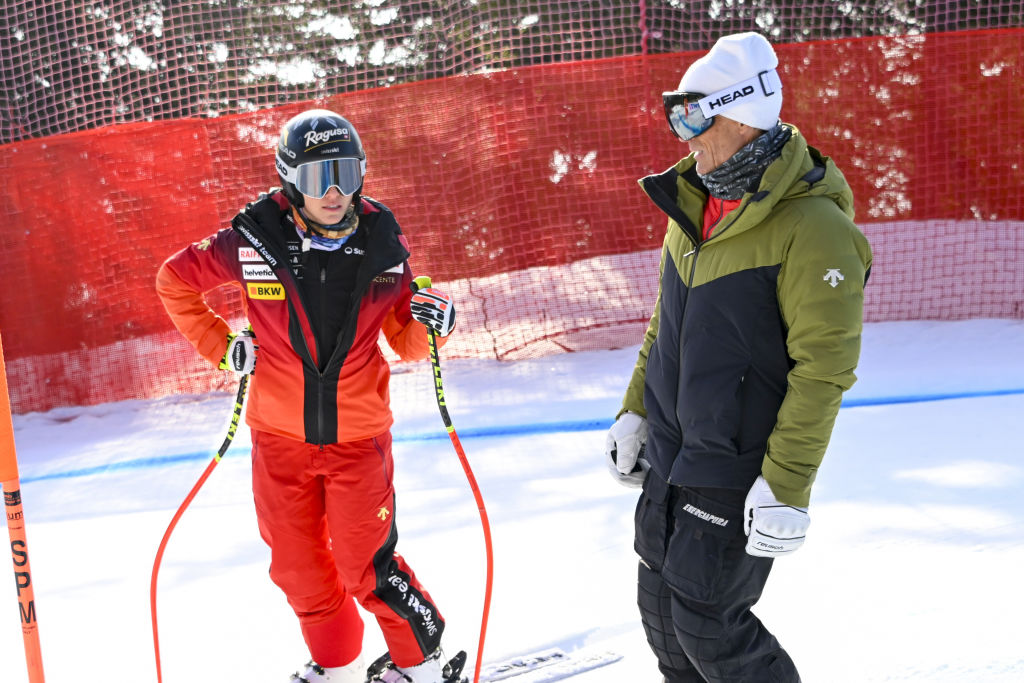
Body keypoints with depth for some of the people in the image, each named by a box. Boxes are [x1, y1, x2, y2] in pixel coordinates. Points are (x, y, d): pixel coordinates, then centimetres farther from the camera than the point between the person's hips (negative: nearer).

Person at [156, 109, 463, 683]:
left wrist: (432, 323, -18)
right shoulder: (253, 243, -11)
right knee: (298, 565, 14)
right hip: (280, 433, 2)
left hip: (359, 433, -1)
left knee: (365, 563, -3)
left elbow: (406, 342, 2)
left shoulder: (382, 245, -7)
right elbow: (175, 280, 5)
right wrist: (221, 346, 0)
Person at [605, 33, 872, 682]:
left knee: (706, 623, 2)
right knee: (661, 605, 18)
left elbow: (823, 368, -21)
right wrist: (636, 409, 16)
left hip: (739, 470, -8)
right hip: (670, 456, 8)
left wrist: (787, 485, -21)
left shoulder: (813, 226, -20)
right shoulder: (693, 201, 6)